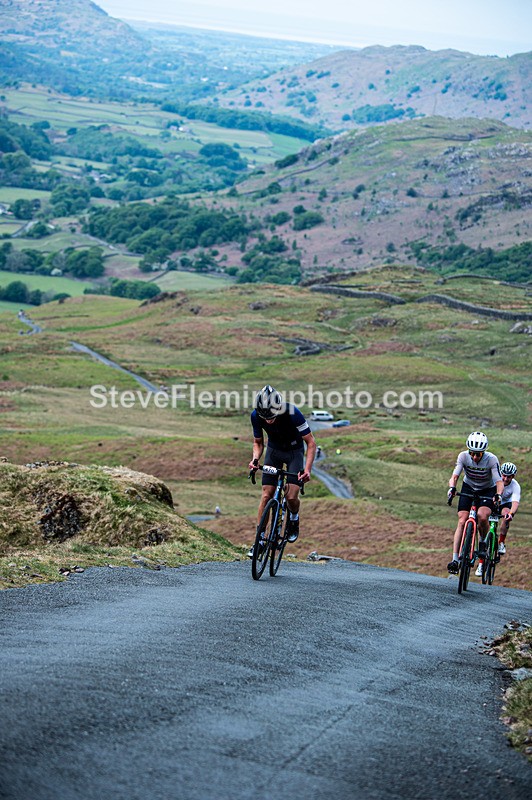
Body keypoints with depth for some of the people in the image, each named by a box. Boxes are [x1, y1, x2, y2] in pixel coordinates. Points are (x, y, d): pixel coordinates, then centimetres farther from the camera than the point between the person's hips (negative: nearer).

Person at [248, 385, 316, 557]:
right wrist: (255, 459, -26)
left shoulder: (292, 413, -35)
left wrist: (307, 469, -37)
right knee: (266, 495, -6)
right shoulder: (256, 416, -24)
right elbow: (258, 442, -5)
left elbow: (311, 442, -26)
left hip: (294, 451, -3)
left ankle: (294, 518, 17)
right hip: (273, 450, 3)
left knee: (291, 497, -16)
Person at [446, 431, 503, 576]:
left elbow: (499, 482, -29)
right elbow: (454, 476, -24)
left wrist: (498, 495, -48)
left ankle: (483, 542, 1)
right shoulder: (463, 456, -22)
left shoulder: (491, 459, -27)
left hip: (488, 491, -2)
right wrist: (452, 488, -45)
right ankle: (455, 560, -13)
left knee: (482, 516, -30)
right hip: (468, 488, 2)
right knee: (462, 522, -13)